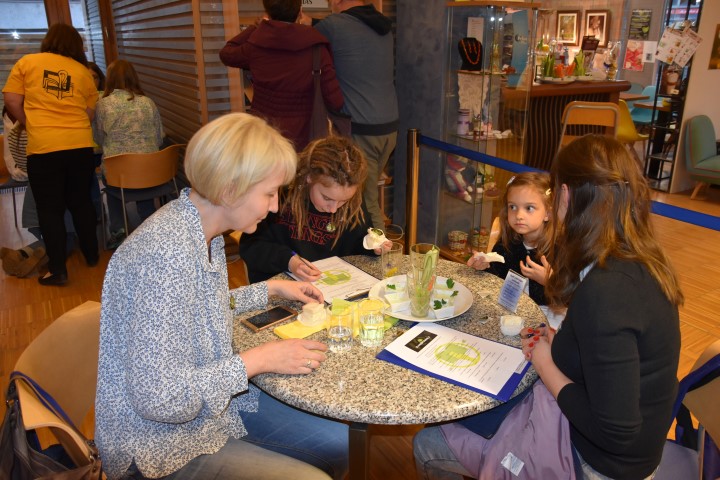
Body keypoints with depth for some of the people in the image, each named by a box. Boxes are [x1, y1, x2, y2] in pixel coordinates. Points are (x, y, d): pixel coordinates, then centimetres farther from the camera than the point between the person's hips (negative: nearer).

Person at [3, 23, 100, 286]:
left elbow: (12, 101, 4)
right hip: (80, 145, 2)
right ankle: (92, 255, 29)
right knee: (81, 202, 17)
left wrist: (32, 124, 19)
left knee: (50, 208, 5)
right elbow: (90, 112, 9)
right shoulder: (82, 70, 9)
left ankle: (58, 271, 7)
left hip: (43, 147, -2)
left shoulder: (27, 62, 7)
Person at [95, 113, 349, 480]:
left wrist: (271, 289, 11)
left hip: (214, 400, 9)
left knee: (340, 446, 8)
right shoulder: (164, 254, -31)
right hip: (162, 441, -8)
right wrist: (258, 360, -23)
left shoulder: (204, 229, -2)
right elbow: (159, 399, -30)